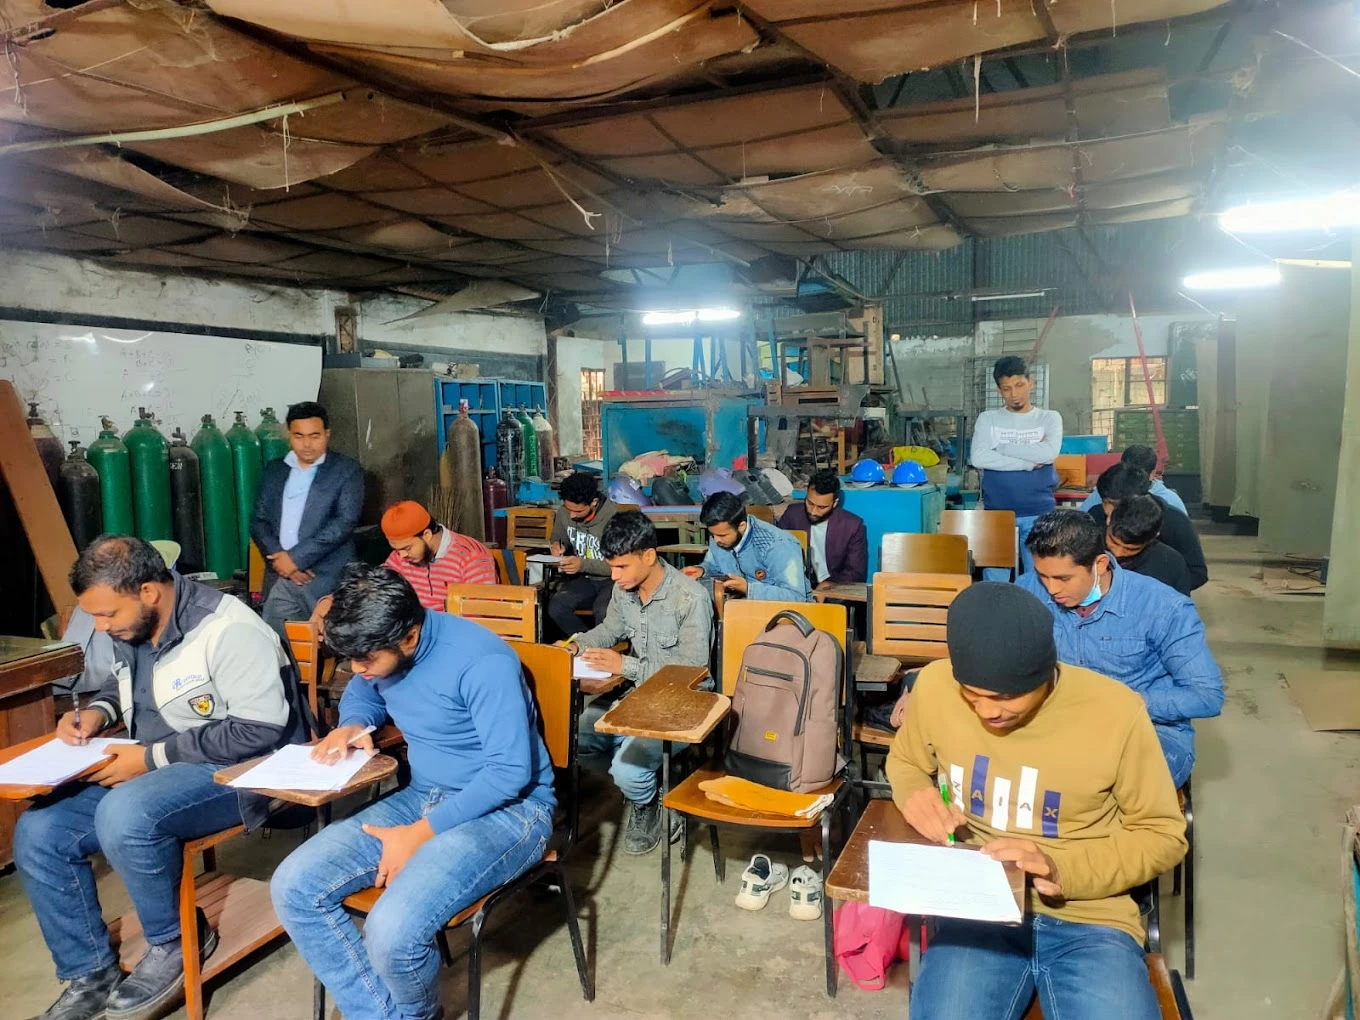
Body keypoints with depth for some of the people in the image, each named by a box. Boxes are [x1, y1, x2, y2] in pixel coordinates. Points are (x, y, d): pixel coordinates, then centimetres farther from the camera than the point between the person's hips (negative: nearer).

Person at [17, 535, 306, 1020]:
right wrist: (97, 711, 3)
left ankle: (176, 942, -6)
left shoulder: (228, 631, -23)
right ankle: (91, 975, 10)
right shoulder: (131, 626, 4)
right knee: (37, 832, -3)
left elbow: (262, 730, -26)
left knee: (124, 815, -33)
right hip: (151, 772, 9)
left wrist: (152, 757, -22)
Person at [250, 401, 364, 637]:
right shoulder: (274, 470, 15)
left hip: (328, 579, -4)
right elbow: (258, 521, 11)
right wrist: (278, 558, -7)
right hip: (280, 579, 4)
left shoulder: (347, 470, 0)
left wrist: (296, 557, -13)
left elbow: (344, 522, -10)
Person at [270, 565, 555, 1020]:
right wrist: (353, 724, -1)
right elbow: (362, 693, 23)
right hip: (423, 796, 8)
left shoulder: (482, 661, -25)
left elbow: (511, 772, -24)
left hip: (506, 809, -7)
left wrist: (421, 833, -22)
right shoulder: (380, 649, -1)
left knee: (393, 931, -29)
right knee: (293, 888, -11)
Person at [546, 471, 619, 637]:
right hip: (582, 580, 5)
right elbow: (558, 538, 20)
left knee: (603, 613, -36)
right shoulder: (563, 513, -2)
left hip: (611, 580, -5)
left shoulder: (613, 518, -19)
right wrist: (557, 546, -5)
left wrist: (583, 564, -25)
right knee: (555, 608, -25)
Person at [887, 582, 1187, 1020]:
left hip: (1088, 917, 0)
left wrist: (1063, 871, -17)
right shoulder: (935, 687, -8)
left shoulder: (1116, 712, -15)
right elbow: (905, 761, 14)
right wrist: (914, 793, -10)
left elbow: (1163, 834, -1)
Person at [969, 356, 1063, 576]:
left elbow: (1049, 453, -13)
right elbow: (978, 457, -11)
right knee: (995, 582, 4)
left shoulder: (1049, 418, 7)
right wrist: (1029, 462, -12)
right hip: (997, 512, 0)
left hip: (1039, 513, 0)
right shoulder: (988, 419, 6)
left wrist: (1000, 447, -8)